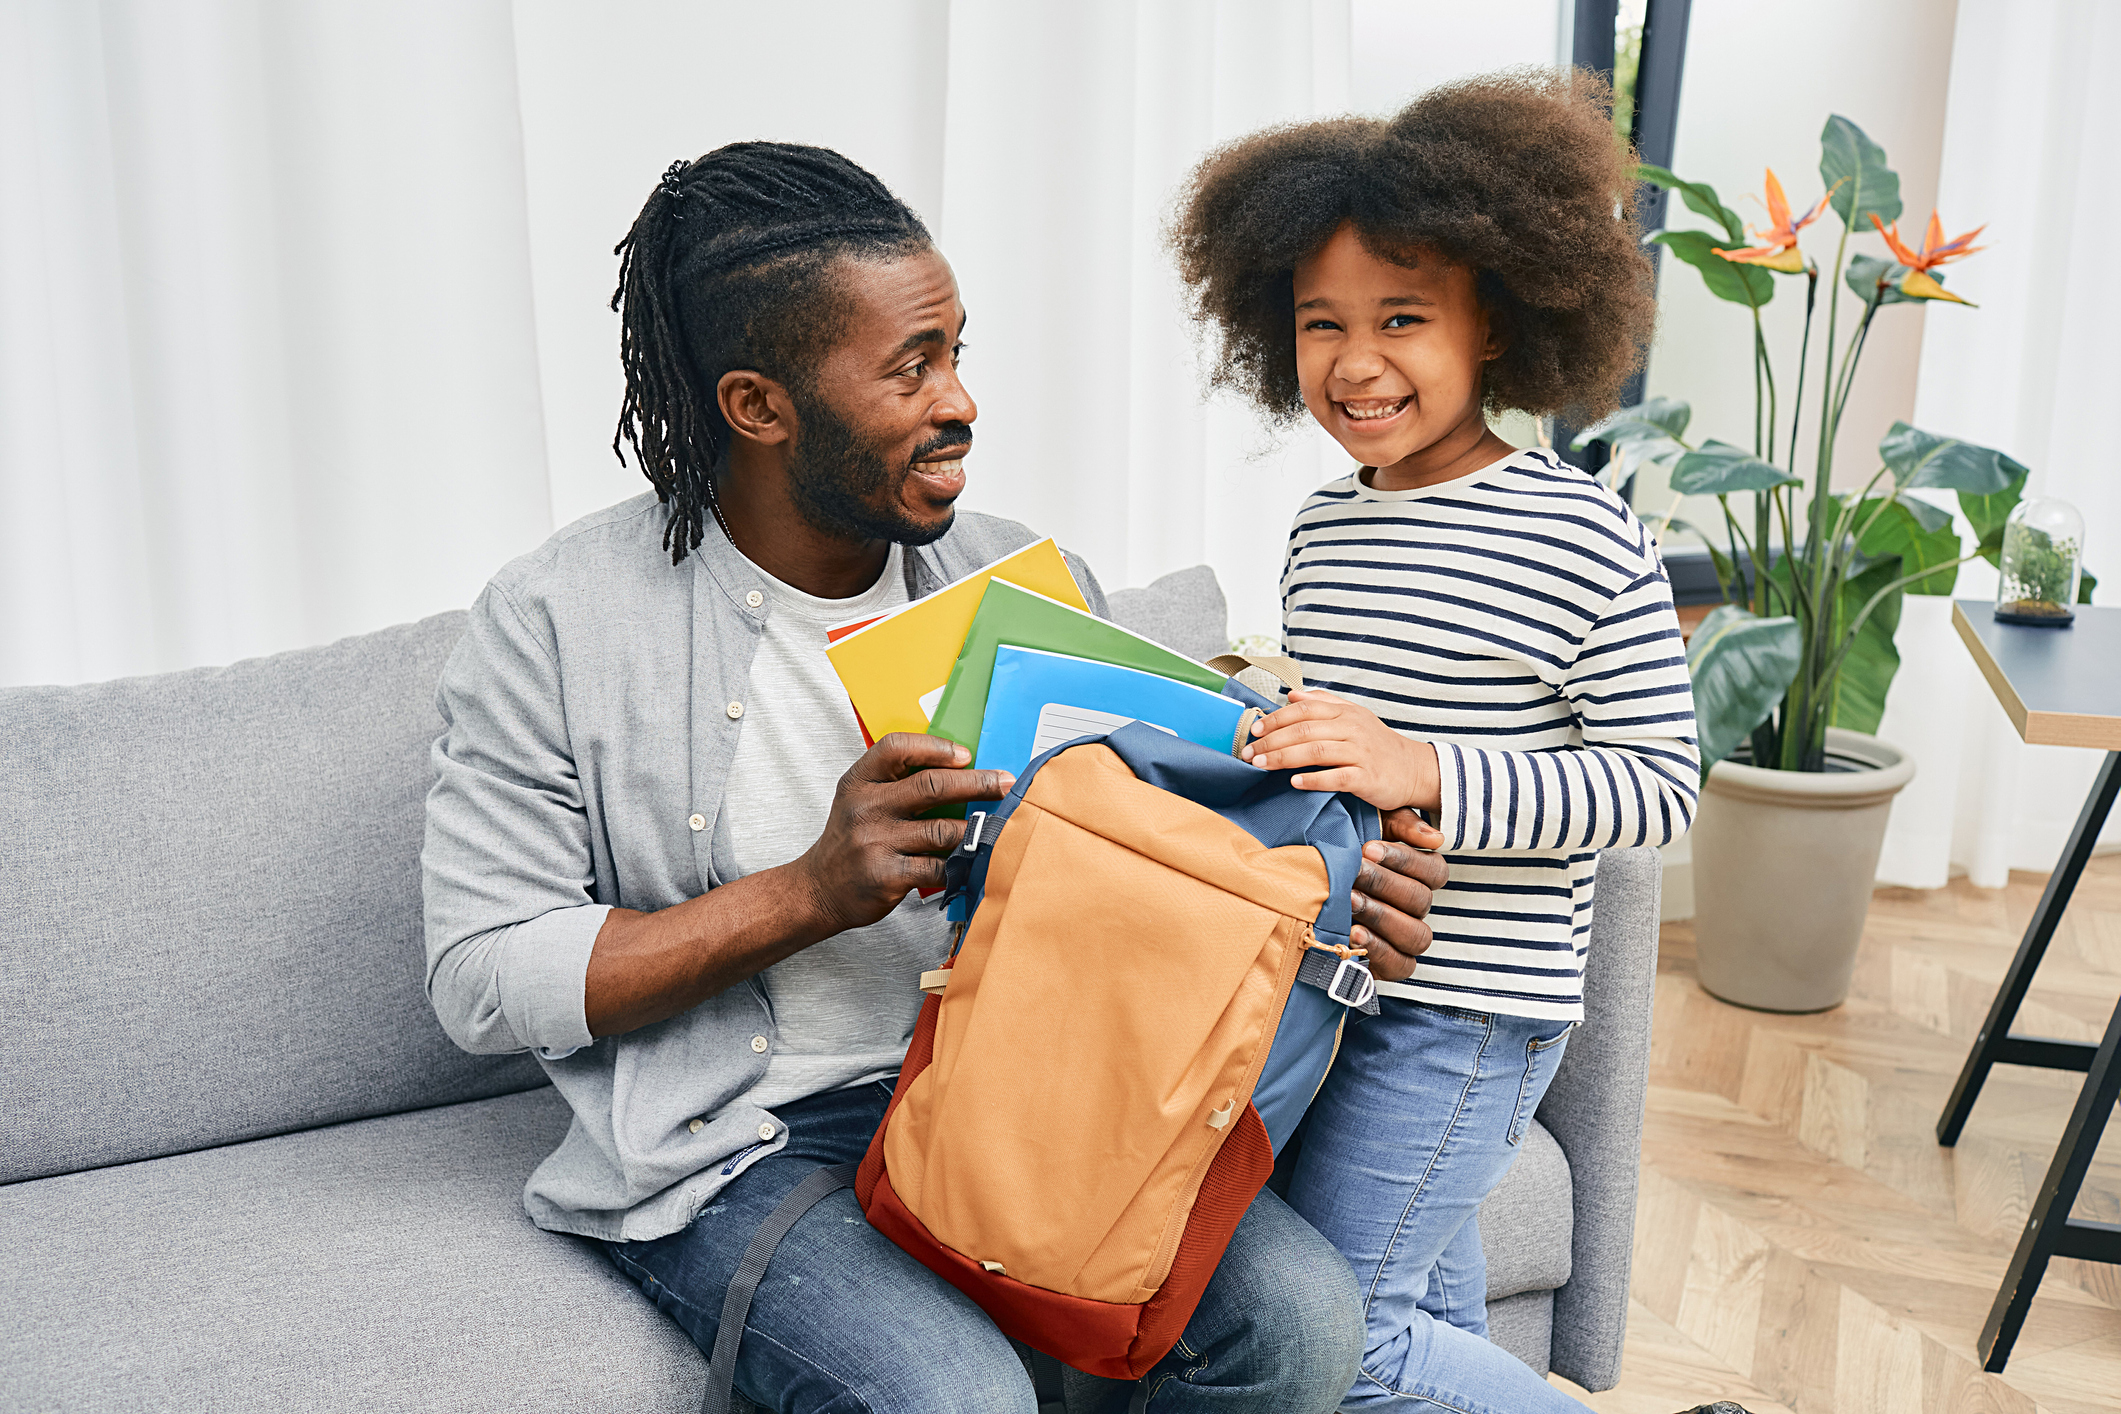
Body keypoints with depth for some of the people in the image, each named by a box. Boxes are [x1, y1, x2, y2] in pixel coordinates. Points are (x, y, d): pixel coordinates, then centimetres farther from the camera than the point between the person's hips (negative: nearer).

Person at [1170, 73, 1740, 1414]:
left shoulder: (1588, 539, -15)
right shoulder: (1321, 527, 8)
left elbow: (1660, 782, -16)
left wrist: (1427, 770, -26)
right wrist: (1260, 729, 2)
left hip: (1470, 1006, -7)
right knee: (1431, 1305, 20)